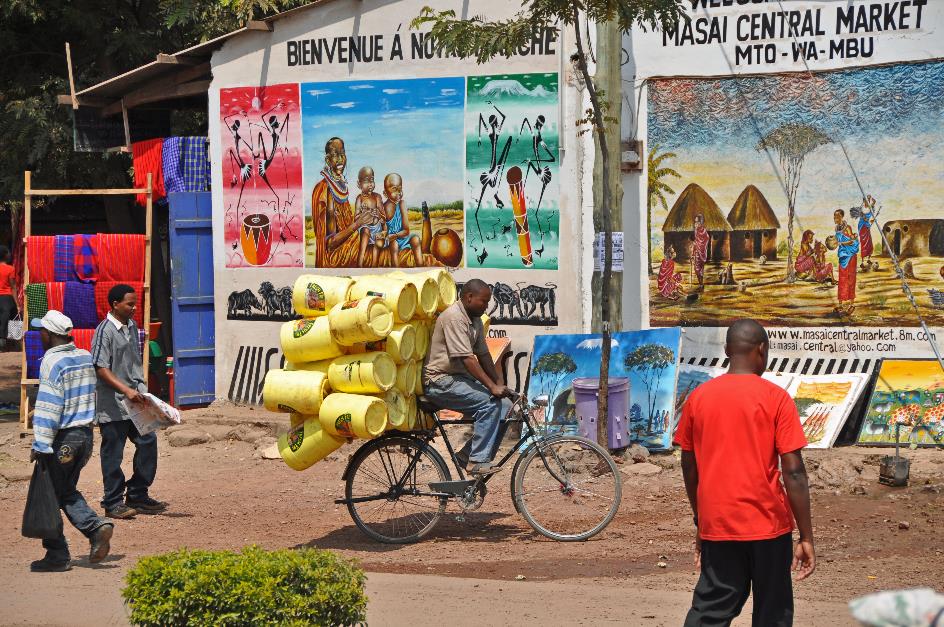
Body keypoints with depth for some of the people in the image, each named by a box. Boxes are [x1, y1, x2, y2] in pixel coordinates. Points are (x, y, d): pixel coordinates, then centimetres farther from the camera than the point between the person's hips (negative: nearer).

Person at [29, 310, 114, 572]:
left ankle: (57, 555, 5)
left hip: (61, 439, -8)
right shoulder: (85, 357, 8)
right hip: (85, 433, 8)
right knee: (67, 491, 19)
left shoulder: (53, 362, -16)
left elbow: (48, 407, -19)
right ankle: (96, 526, -1)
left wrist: (39, 445, -17)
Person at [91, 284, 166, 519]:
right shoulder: (105, 331, -14)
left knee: (147, 442, 6)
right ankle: (113, 503, 9)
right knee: (113, 453, 0)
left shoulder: (132, 327, 11)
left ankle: (137, 496, 17)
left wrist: (141, 390, 16)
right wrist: (126, 390, -24)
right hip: (113, 404, -8)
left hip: (135, 400, 8)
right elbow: (101, 368, -17)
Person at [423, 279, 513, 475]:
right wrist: (492, 387, -26)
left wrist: (499, 384, 3)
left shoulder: (475, 319, 13)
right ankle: (478, 461, -22)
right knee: (490, 402, -25)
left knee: (505, 405, -5)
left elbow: (483, 355, 15)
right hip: (441, 381, -9)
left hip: (461, 378, 10)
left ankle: (467, 454, 1)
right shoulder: (454, 317, -19)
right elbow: (466, 358, -24)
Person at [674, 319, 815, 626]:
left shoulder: (699, 396, 2)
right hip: (767, 524, -3)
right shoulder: (775, 398, -8)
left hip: (716, 525, 3)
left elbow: (689, 467, 8)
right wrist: (806, 537, -6)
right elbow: (793, 472, -11)